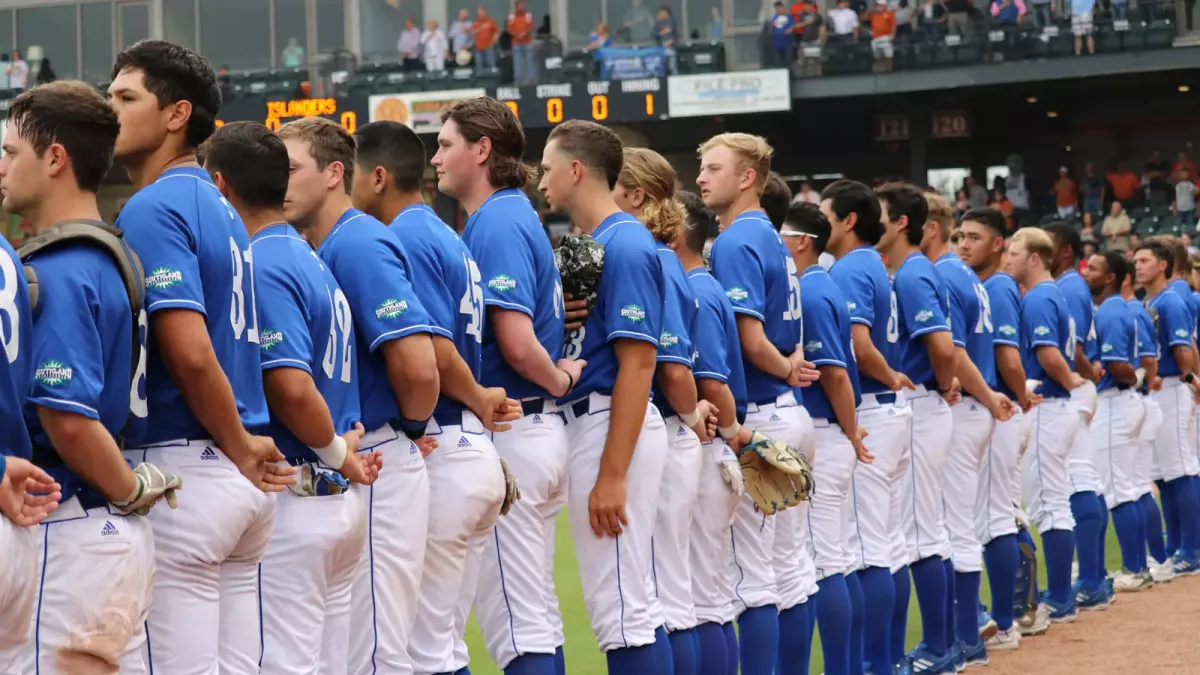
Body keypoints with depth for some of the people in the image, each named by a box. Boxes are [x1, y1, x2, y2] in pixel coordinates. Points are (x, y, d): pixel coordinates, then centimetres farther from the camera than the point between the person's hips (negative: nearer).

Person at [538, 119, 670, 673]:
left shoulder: (624, 245, -14)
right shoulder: (590, 243, 15)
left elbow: (637, 363, -19)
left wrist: (611, 475, -22)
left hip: (613, 423, -10)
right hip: (588, 417, 10)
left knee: (621, 606, -9)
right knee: (628, 604, 13)